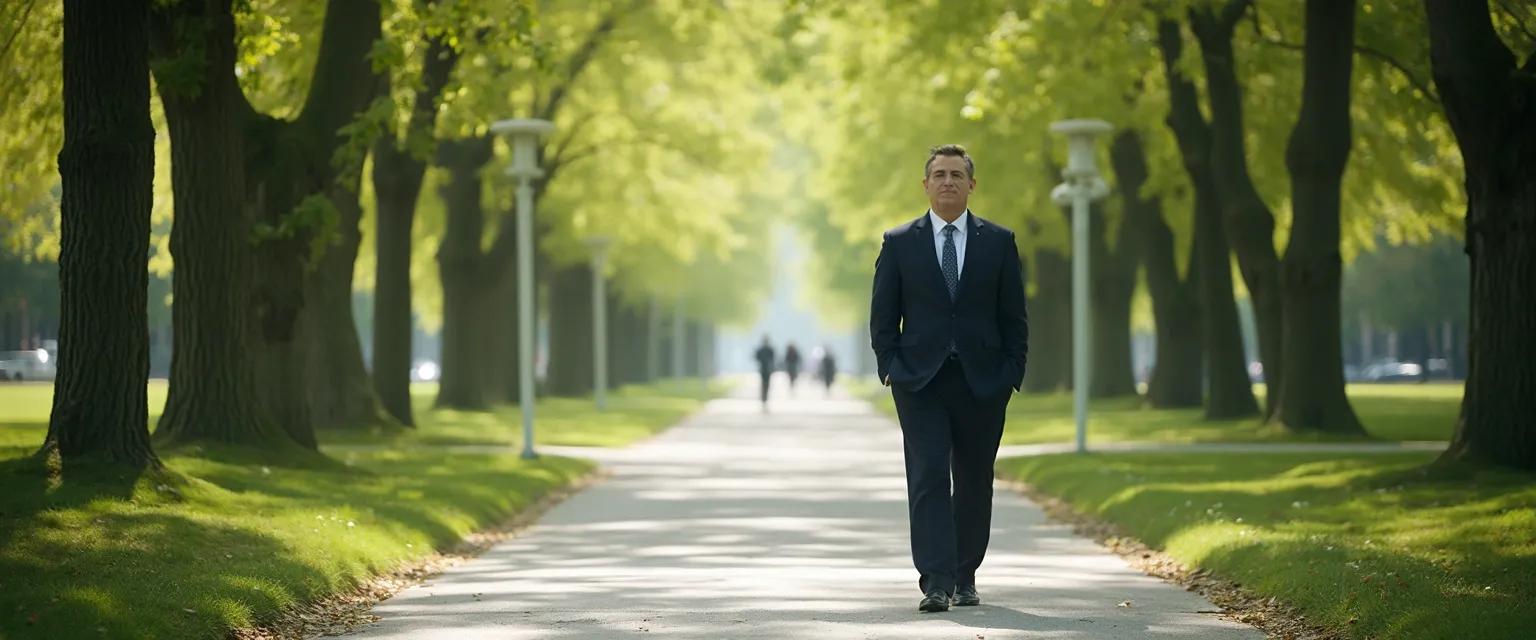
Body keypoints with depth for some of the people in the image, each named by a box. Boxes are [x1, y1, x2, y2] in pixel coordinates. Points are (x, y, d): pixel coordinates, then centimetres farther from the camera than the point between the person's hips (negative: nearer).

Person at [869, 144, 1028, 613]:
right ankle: (936, 583, -17)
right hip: (920, 381, -1)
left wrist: (1012, 373, -2)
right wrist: (890, 368, -4)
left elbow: (1013, 317, 7)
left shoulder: (998, 242, 6)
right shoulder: (899, 243, 5)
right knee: (928, 478, -11)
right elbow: (883, 315, 7)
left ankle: (965, 577, 19)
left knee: (975, 483, 7)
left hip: (982, 382, 1)